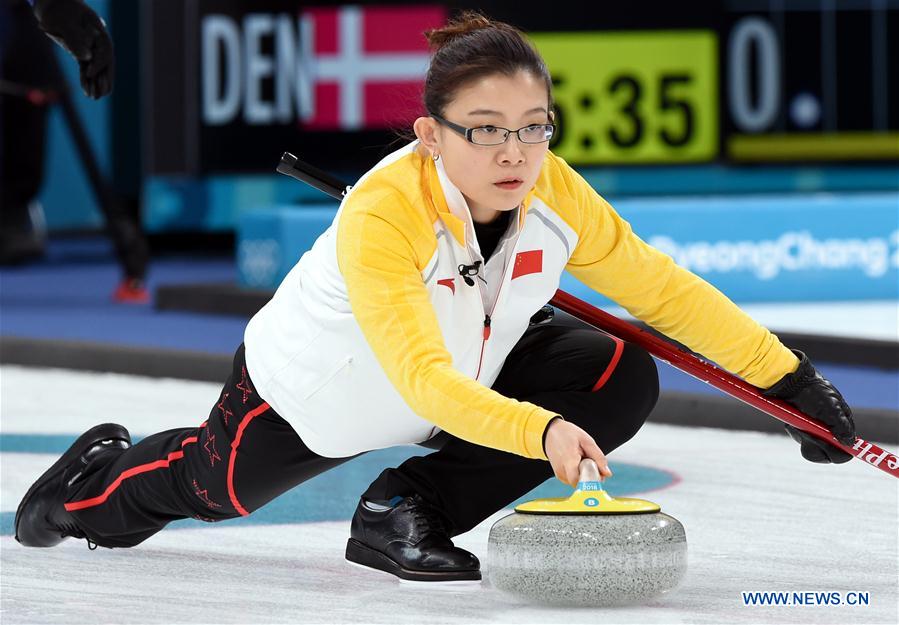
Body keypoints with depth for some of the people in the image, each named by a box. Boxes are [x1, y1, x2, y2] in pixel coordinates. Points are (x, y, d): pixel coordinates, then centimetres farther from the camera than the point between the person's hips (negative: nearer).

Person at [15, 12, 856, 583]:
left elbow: (665, 290, -16)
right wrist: (540, 431, -65)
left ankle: (405, 512, -4)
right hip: (311, 387, -4)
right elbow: (425, 381, -50)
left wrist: (793, 380, -19)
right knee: (214, 490, 21)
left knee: (622, 381, -18)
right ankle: (99, 477, 59)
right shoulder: (381, 214, -42)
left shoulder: (555, 193, -27)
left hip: (471, 367, 4)